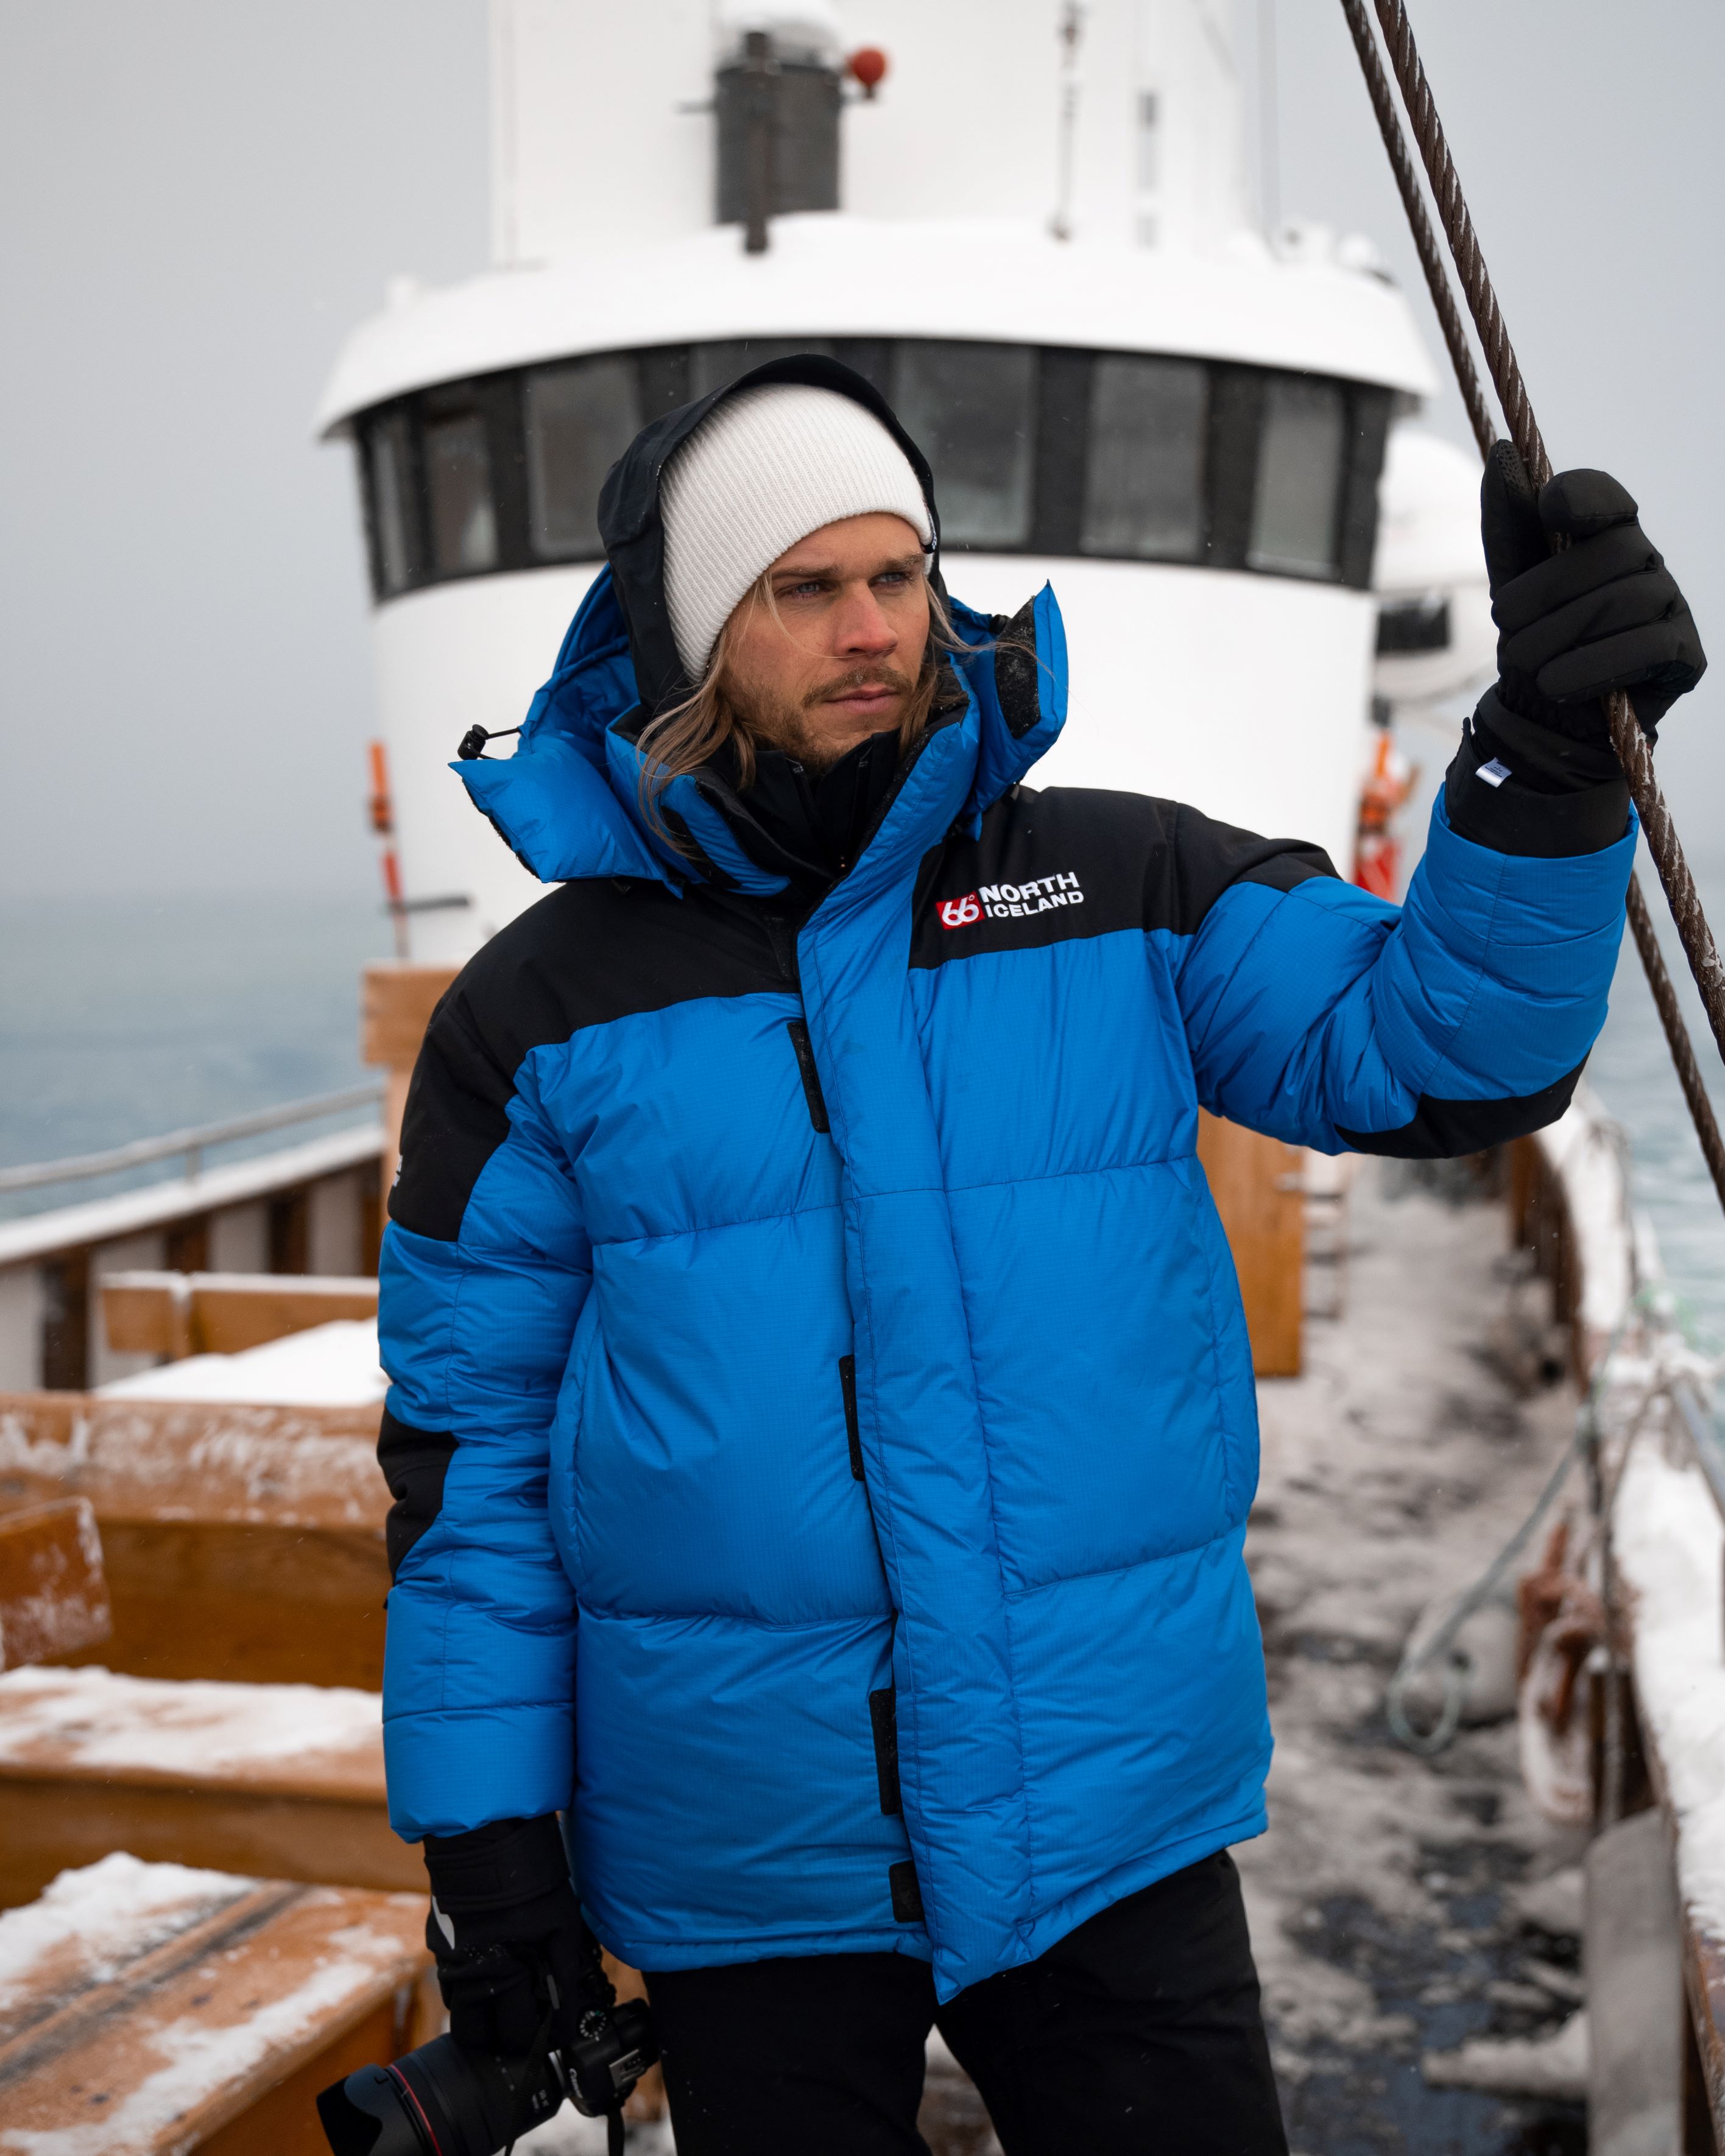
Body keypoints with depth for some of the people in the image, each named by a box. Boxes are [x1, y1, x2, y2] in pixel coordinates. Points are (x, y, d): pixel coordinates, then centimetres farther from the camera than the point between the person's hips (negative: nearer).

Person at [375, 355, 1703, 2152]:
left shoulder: (1123, 892, 0)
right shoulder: (542, 1012, -3)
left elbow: (1430, 1046, -8)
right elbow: (469, 1427, 1)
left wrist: (1553, 755, -25)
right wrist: (479, 1819, 1)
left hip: (1113, 1809, 1)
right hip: (747, 1855, 0)